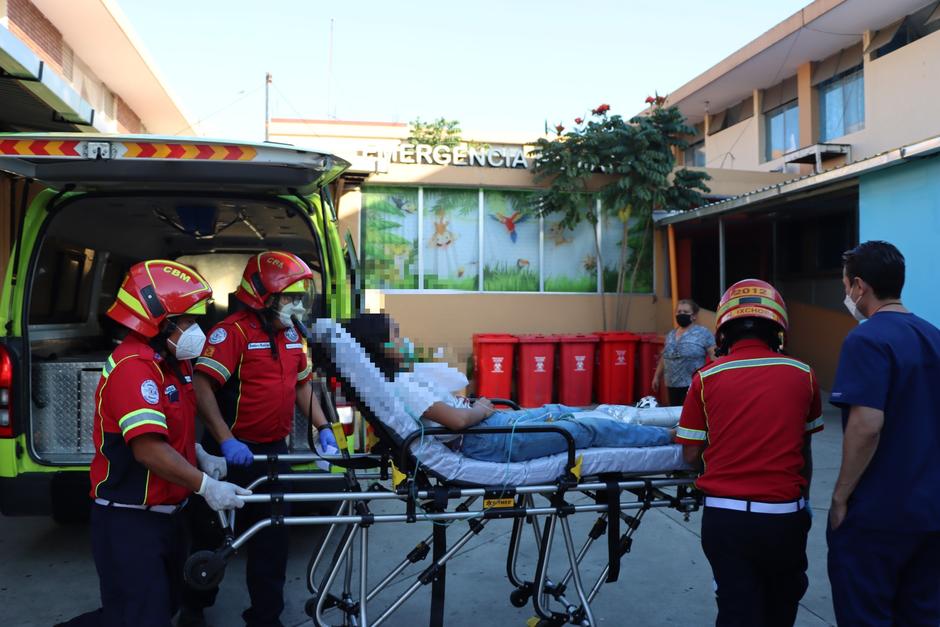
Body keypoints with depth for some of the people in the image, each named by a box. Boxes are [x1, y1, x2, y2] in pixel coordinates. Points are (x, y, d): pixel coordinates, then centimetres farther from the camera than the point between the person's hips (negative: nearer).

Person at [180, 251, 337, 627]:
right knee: (211, 534, 13)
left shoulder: (291, 335, 8)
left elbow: (302, 384, 16)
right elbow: (202, 386, -23)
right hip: (233, 453, -6)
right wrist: (226, 442, -29)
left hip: (273, 452, 6)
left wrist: (323, 428, 5)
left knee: (272, 539, 9)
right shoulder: (233, 331, -17)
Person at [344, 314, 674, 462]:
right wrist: (481, 410, -9)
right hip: (492, 442, -10)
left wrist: (472, 404, 3)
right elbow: (458, 420, -28)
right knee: (594, 429, 0)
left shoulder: (396, 379, 7)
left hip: (489, 424, 10)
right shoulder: (399, 386, -24)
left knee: (558, 410, 21)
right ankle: (674, 436, 16)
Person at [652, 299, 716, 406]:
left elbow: (714, 357, -9)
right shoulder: (670, 335, 14)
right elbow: (664, 358, 21)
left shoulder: (703, 333, -4)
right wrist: (657, 376, 20)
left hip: (694, 386, -6)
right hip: (672, 386, 6)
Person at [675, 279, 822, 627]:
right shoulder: (802, 375, 0)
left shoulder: (706, 378, -4)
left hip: (725, 516, -2)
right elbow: (804, 450, 8)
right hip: (785, 515, 2)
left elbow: (691, 456, -2)